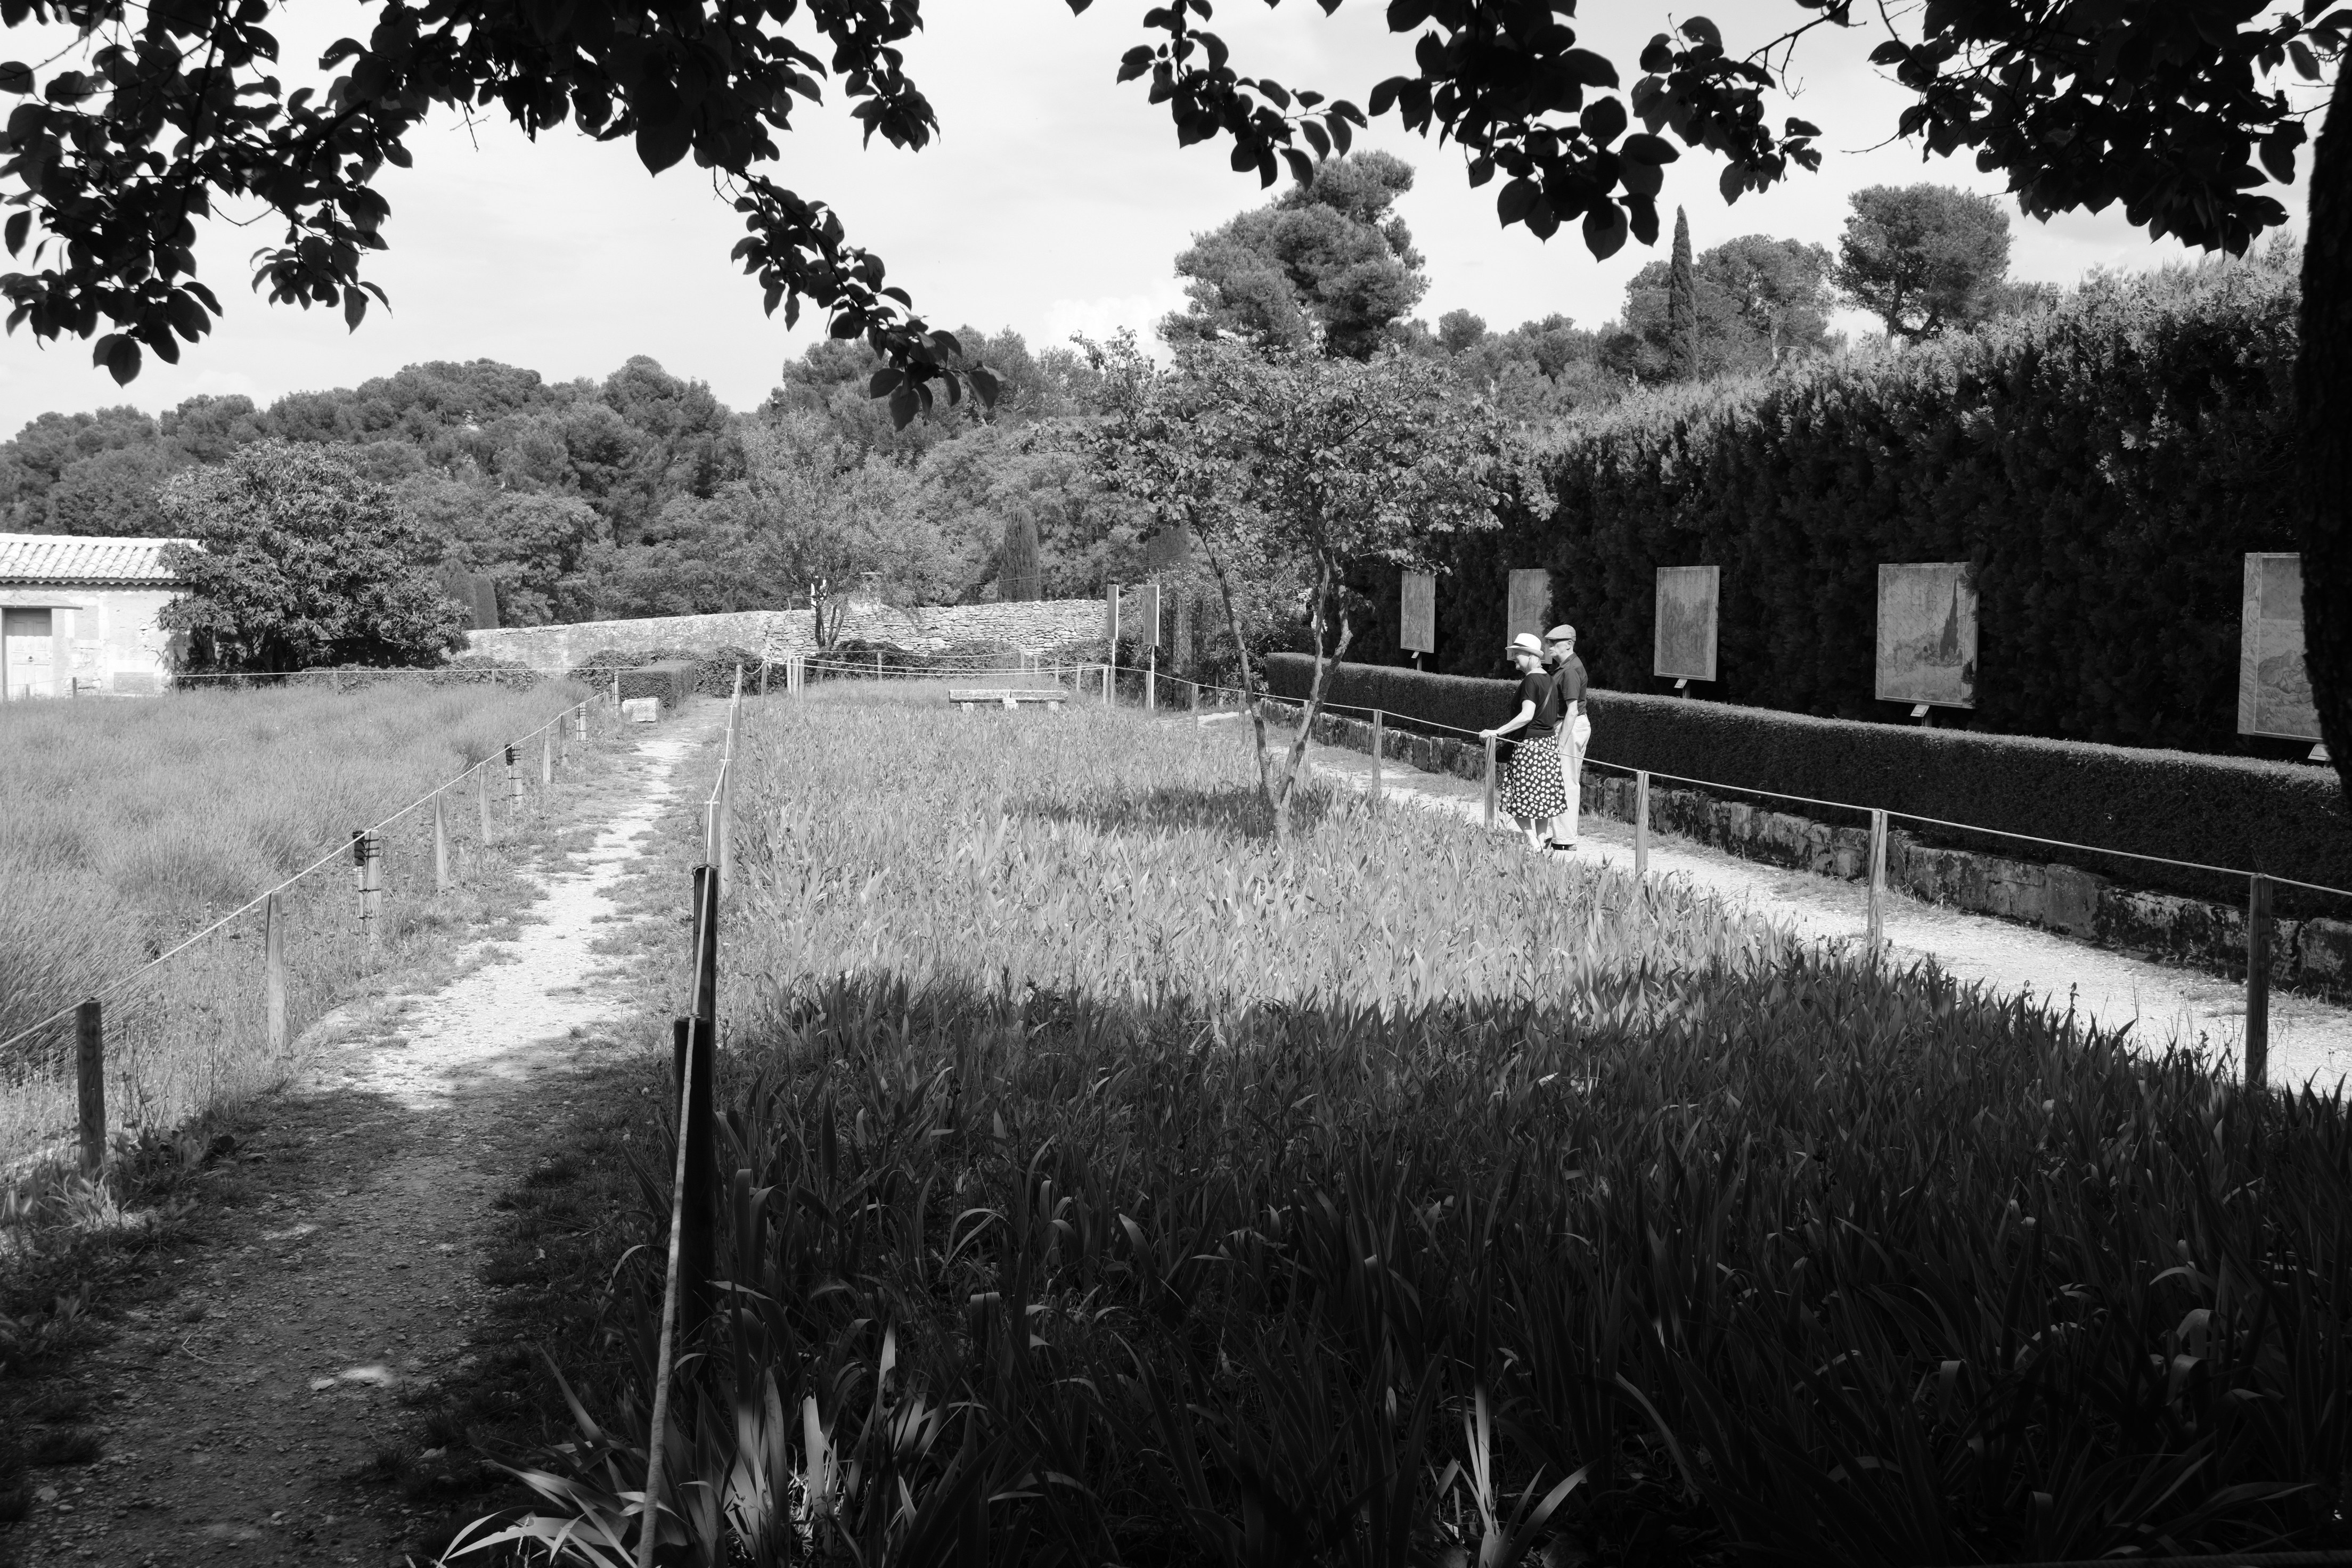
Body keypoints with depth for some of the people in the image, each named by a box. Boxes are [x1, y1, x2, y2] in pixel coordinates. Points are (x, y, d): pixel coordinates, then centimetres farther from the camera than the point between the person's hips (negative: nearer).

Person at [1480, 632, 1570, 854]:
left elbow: (1527, 715, -26)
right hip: (1549, 744, 8)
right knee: (1543, 798, 11)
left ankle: (1533, 843, -9)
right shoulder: (1550, 680, 11)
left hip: (1530, 746, -8)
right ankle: (1540, 843, 14)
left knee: (1521, 797, 0)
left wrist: (1496, 732, -27)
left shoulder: (1530, 680, -15)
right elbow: (1558, 717, 15)